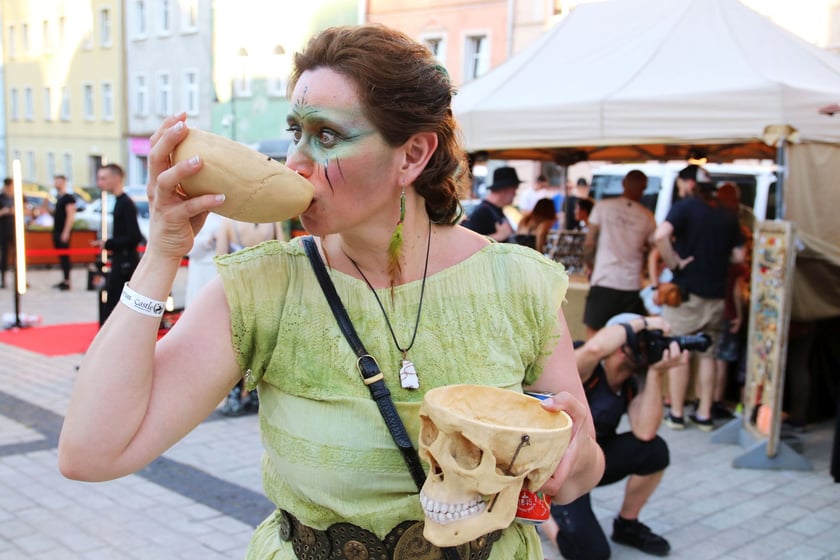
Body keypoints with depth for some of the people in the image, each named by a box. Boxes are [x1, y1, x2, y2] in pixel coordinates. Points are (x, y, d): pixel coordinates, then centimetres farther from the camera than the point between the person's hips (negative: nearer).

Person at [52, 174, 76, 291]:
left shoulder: (69, 198, -11)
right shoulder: (58, 198, 16)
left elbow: (71, 216, -17)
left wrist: (66, 232, -21)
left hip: (63, 232, -9)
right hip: (56, 231, 9)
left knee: (64, 256, -6)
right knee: (60, 256, 10)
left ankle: (67, 282, -3)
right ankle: (64, 280, 14)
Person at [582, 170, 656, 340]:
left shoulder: (603, 206, -2)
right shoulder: (647, 216, 2)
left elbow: (589, 243, -1)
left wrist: (589, 265, 14)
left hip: (604, 281, -1)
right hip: (632, 284, 2)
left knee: (593, 332, 5)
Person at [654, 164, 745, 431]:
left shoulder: (685, 207, -9)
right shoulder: (728, 216, 6)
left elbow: (661, 235, -26)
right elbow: (739, 256, 7)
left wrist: (674, 263, -14)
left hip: (686, 292, -4)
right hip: (716, 296, 5)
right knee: (707, 356, 14)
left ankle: (676, 414, 10)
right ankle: (704, 415, 18)